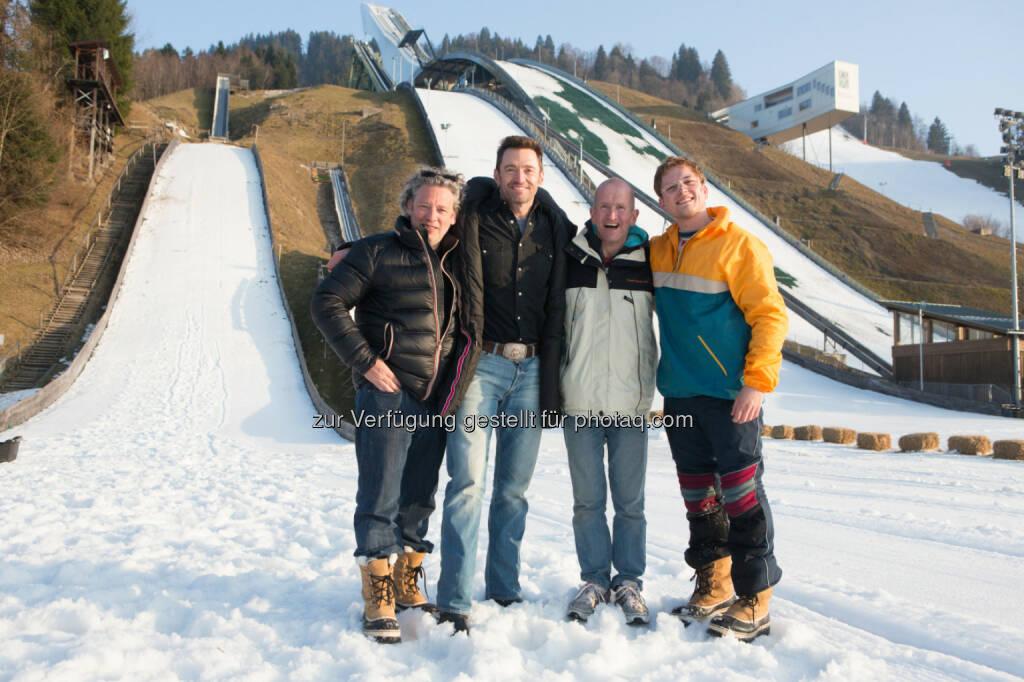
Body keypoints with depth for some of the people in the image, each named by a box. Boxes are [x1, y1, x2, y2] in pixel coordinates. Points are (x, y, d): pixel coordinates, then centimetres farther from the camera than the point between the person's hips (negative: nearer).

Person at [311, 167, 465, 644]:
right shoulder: (377, 252, -4)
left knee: (419, 498, 14)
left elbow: (462, 321, 25)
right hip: (386, 394, -6)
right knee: (381, 498, -3)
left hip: (435, 399, 6)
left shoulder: (454, 263, 13)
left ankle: (407, 586, 29)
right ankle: (377, 600, 7)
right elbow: (327, 303, -8)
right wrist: (365, 360, -13)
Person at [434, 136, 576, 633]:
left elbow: (559, 304, 16)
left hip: (531, 368, 3)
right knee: (468, 480, -9)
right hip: (483, 364, -3)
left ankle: (505, 591, 23)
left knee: (514, 488, 10)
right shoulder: (474, 219, 0)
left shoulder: (555, 230, 9)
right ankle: (453, 602, 1)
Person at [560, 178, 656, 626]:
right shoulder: (569, 260, 2)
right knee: (588, 500, 8)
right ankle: (594, 581, 24)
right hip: (580, 402, 0)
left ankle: (629, 582, 24)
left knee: (630, 501, 7)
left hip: (631, 403, 0)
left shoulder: (649, 263, 1)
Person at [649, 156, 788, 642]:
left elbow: (770, 315, -10)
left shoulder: (739, 245, -6)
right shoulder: (657, 251, 11)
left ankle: (754, 601, 9)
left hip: (730, 394, -6)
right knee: (697, 496, 13)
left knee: (741, 493, -3)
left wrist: (757, 382, -17)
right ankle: (713, 584, 27)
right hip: (680, 394, 6)